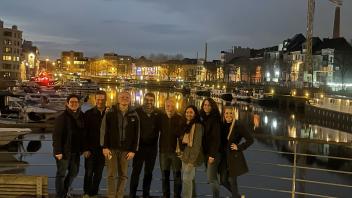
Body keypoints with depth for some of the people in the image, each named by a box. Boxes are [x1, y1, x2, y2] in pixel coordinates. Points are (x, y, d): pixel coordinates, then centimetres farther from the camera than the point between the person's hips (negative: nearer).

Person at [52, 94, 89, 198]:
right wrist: (58, 151, -19)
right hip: (64, 151, -6)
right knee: (61, 174, 5)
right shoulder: (62, 117, -13)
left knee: (74, 172, 17)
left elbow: (83, 134, 9)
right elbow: (56, 135, -15)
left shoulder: (81, 116, 5)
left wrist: (85, 148, 5)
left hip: (76, 151, 6)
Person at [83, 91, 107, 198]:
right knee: (89, 172, 4)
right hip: (91, 148, -1)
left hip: (103, 149, 1)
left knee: (98, 173, 9)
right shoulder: (88, 114, -2)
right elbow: (84, 132, -2)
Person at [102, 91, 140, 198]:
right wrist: (105, 147, -8)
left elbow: (136, 134, 2)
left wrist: (133, 150, -3)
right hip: (112, 148, -1)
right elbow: (105, 131, -2)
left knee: (123, 175, 6)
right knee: (111, 174, 0)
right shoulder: (111, 113, -1)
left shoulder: (134, 115, 2)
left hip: (126, 149, 1)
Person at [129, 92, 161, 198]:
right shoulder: (137, 111, -5)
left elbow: (159, 129, 3)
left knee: (149, 172, 12)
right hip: (139, 146, -2)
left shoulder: (158, 113, 0)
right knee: (136, 171, 2)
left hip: (152, 147, 2)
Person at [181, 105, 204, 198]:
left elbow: (197, 144, -16)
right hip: (185, 154, 8)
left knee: (186, 179, -5)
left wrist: (192, 159, -19)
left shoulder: (197, 125, -12)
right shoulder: (186, 124, 13)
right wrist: (182, 153, 6)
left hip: (192, 155, -8)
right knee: (187, 178, 12)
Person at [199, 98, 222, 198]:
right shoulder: (204, 119, 12)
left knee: (211, 178, -8)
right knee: (213, 177, 12)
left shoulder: (214, 119, -12)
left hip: (213, 152, -8)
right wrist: (206, 153, 9)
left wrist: (212, 154, -21)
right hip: (207, 152, 8)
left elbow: (216, 138, -17)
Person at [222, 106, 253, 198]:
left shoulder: (238, 125, -13)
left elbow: (250, 140, -13)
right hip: (224, 156, 6)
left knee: (232, 180, -2)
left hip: (234, 157, -6)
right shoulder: (223, 125, 4)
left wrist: (239, 147, -14)